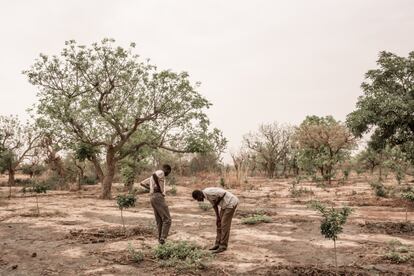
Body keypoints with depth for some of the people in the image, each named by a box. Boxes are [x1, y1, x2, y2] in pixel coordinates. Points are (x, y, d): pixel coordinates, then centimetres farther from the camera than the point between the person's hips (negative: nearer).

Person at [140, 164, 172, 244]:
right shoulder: (161, 172, -1)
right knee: (167, 219, -9)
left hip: (153, 197, 9)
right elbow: (154, 174, -25)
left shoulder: (152, 178, 27)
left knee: (159, 221, 10)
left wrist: (151, 189, 17)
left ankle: (160, 239, 10)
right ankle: (163, 238, -16)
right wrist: (159, 187, -17)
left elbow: (142, 183, 28)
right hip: (159, 197, -9)